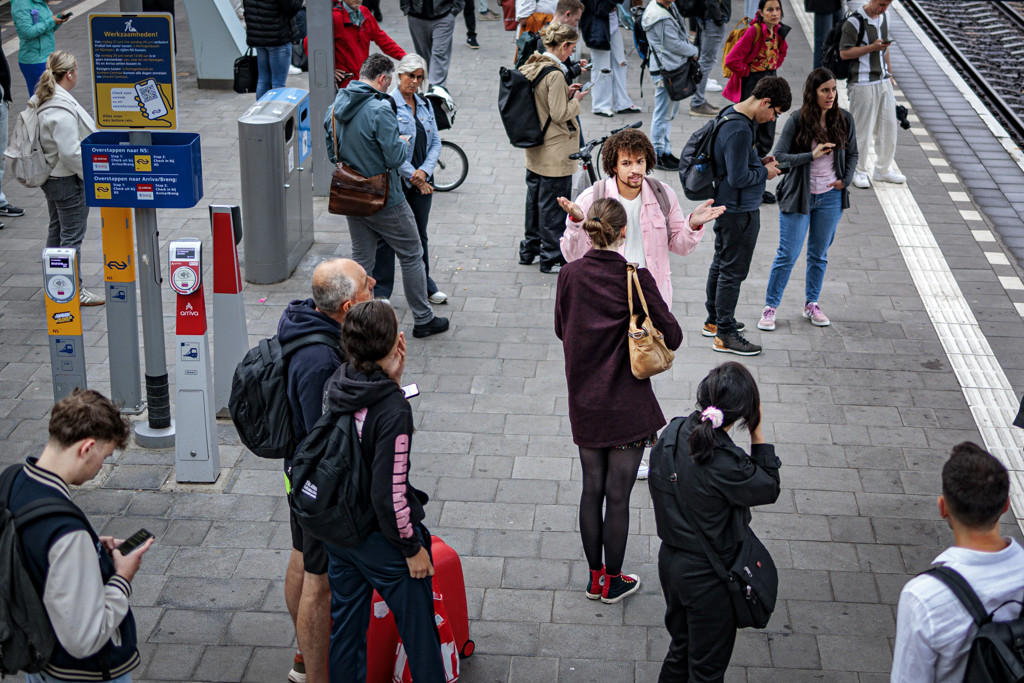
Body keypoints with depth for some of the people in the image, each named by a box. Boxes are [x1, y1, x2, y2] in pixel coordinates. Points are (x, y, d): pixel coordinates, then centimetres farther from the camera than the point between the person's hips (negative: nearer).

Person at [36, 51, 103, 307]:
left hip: (50, 177, 11)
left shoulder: (40, 99, 5)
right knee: (72, 235, 0)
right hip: (68, 180, -11)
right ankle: (73, 291, 8)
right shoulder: (63, 110, -27)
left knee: (56, 229, 21)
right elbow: (71, 153, -27)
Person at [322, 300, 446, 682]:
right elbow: (390, 493, -26)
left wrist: (390, 380, -6)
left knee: (345, 626, 21)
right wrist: (412, 547, -13)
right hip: (381, 542, -7)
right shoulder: (394, 411, -28)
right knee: (418, 629, 13)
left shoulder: (336, 385, -8)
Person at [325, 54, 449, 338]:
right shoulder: (380, 110, -23)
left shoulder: (338, 104, 1)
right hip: (385, 200, -7)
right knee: (412, 255, 9)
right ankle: (423, 319, 17)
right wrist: (404, 143, -3)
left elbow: (332, 153, 10)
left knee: (361, 259, 16)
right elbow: (395, 157, -22)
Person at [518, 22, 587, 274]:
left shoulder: (530, 67, 4)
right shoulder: (555, 74, -23)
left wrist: (565, 93, 8)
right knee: (553, 204, 2)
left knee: (535, 198, 20)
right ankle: (551, 258, 12)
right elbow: (559, 114, -22)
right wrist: (576, 100, -6)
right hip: (555, 152, -9)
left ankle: (529, 249, 33)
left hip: (534, 148, 9)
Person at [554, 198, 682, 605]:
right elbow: (672, 337, -11)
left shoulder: (570, 275, -6)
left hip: (584, 403, 4)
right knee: (618, 495, 7)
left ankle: (595, 576, 27)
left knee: (592, 490, 16)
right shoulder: (635, 278, -16)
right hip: (627, 406, -4)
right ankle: (613, 581, 20)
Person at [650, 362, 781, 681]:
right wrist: (758, 435, -13)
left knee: (680, 646, 29)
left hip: (670, 559, 7)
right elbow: (770, 489, -12)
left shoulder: (673, 431, -11)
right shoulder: (727, 463, -32)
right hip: (706, 577, -7)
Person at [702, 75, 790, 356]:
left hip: (726, 205, 11)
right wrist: (765, 172, -11)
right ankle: (725, 335, 5)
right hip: (740, 211, -11)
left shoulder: (731, 115, 6)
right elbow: (738, 178, -26)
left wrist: (759, 162, 7)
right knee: (733, 270, -2)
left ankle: (714, 320, 35)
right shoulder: (740, 130, -26)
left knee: (721, 263, 21)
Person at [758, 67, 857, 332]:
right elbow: (779, 156, -15)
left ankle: (811, 304, 29)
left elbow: (852, 154, 13)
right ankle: (770, 307, 11)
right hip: (799, 196, -3)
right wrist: (812, 155, -25)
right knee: (788, 255, -1)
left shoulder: (844, 120, -1)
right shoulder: (797, 121, -12)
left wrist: (846, 179, -2)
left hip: (830, 197, 4)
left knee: (819, 254, 14)